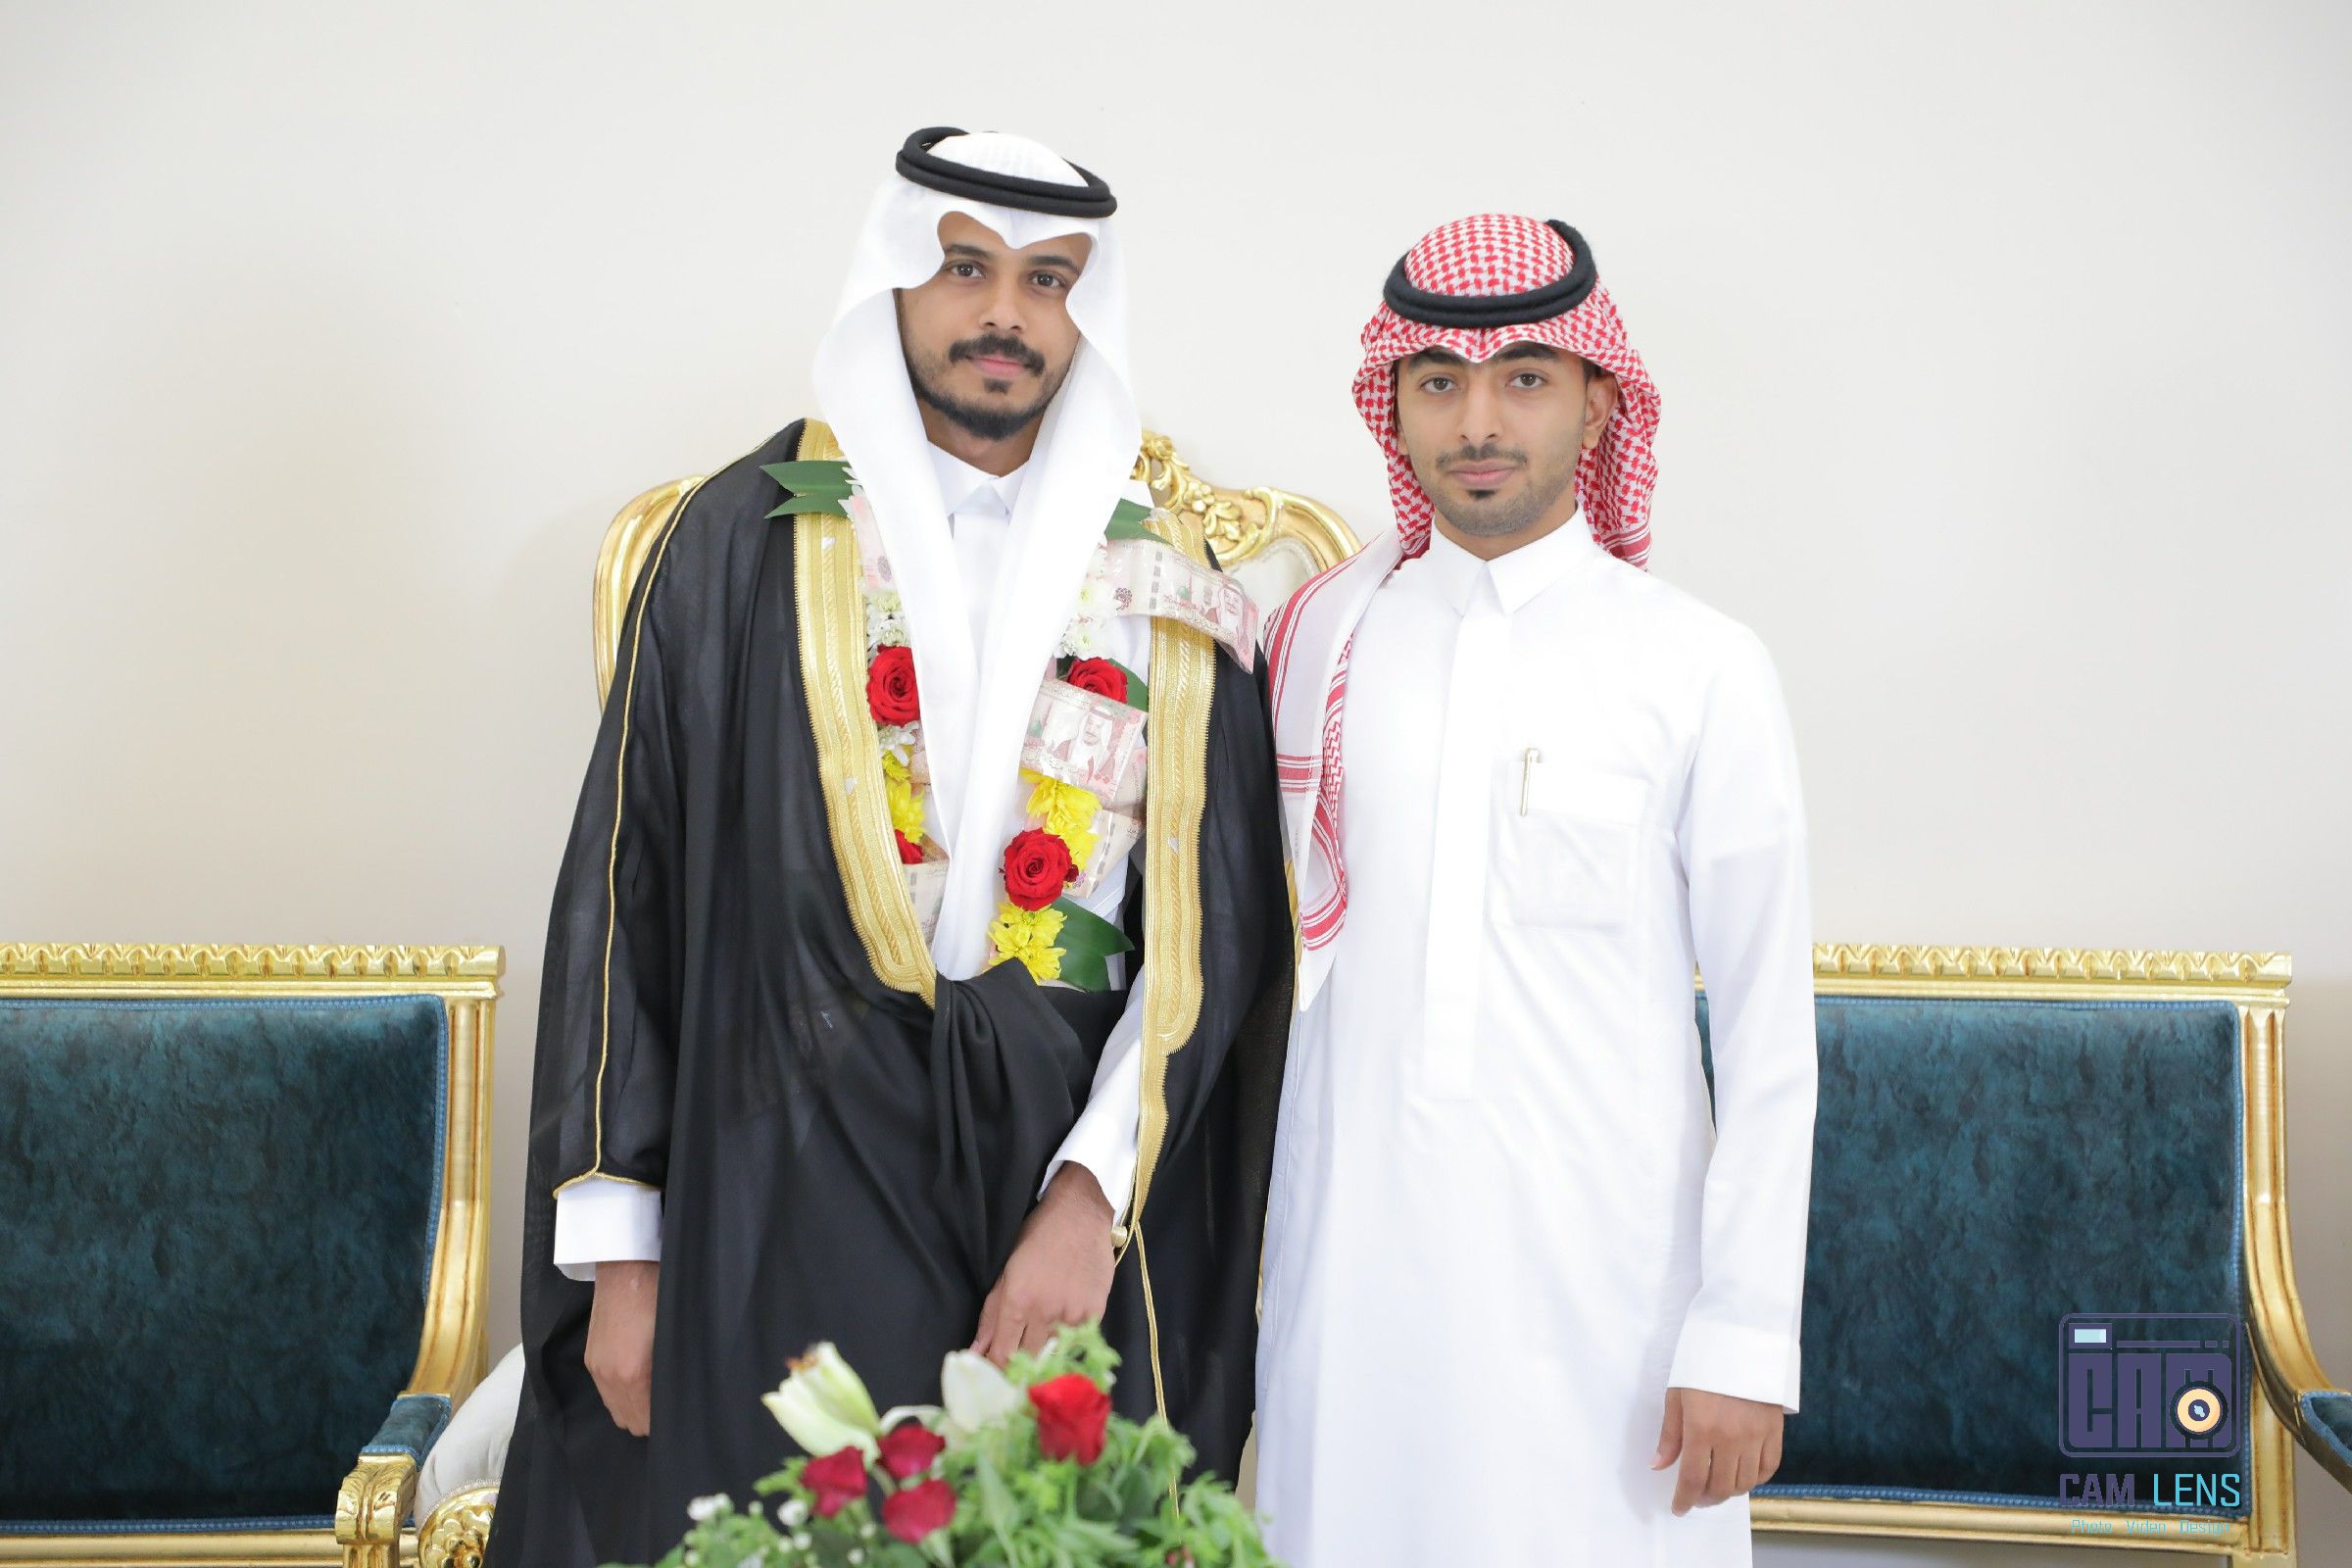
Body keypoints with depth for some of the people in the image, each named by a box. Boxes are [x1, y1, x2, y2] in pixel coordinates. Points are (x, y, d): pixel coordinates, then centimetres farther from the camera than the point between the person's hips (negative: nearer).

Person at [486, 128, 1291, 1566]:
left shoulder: (1168, 586, 6)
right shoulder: (745, 541, 1)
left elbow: (1219, 929, 1)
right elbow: (626, 891, 0)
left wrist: (1094, 1193, -11)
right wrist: (620, 1248, -3)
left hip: (1075, 1206, 2)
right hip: (781, 1212, -1)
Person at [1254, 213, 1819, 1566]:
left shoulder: (1701, 669, -3)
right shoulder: (1317, 634, 5)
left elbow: (1770, 1033, -3)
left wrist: (1745, 1339, -5)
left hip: (1602, 1266, -2)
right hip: (1350, 1256, 2)